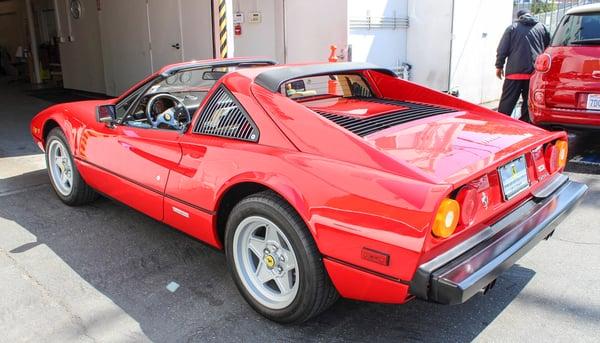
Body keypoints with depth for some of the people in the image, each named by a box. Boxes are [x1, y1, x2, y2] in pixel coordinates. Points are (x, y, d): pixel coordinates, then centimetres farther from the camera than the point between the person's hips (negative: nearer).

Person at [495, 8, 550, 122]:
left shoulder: (512, 28, 5)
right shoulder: (542, 27, 13)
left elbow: (502, 49, 0)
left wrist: (499, 66, 8)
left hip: (515, 71, -2)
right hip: (535, 72, 2)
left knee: (507, 102, -1)